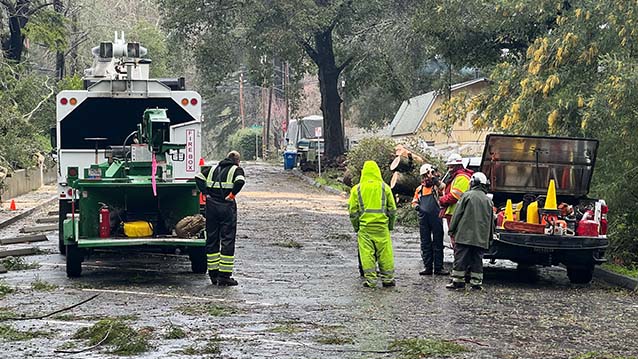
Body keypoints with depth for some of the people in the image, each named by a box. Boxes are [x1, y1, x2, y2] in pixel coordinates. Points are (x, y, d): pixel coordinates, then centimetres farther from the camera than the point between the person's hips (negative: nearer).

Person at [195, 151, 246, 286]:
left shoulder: (213, 169, 17)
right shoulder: (236, 169, 1)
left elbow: (198, 178, 9)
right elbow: (240, 181, -20)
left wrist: (206, 193, 4)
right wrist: (232, 195, -11)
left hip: (211, 205, 5)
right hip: (227, 207, -5)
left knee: (211, 239, 12)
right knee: (227, 240, -1)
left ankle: (213, 274, 15)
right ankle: (224, 276, -4)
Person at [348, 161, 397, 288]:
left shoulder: (357, 189, 2)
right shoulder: (384, 187, 3)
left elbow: (353, 210, 4)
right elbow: (392, 208, 6)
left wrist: (356, 226, 14)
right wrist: (391, 225, 16)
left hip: (364, 226, 0)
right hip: (382, 225, 0)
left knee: (367, 253, 4)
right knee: (385, 253, 6)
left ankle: (370, 280, 2)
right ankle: (387, 278, 9)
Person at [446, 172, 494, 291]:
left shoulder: (467, 196, -3)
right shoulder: (488, 200, 11)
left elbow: (458, 214, -3)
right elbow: (491, 221, 17)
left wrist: (452, 229, 4)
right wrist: (490, 237, 25)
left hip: (465, 235, -4)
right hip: (481, 237, 4)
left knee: (460, 258, 0)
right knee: (477, 259, 6)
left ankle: (457, 281, 0)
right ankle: (476, 282, 5)